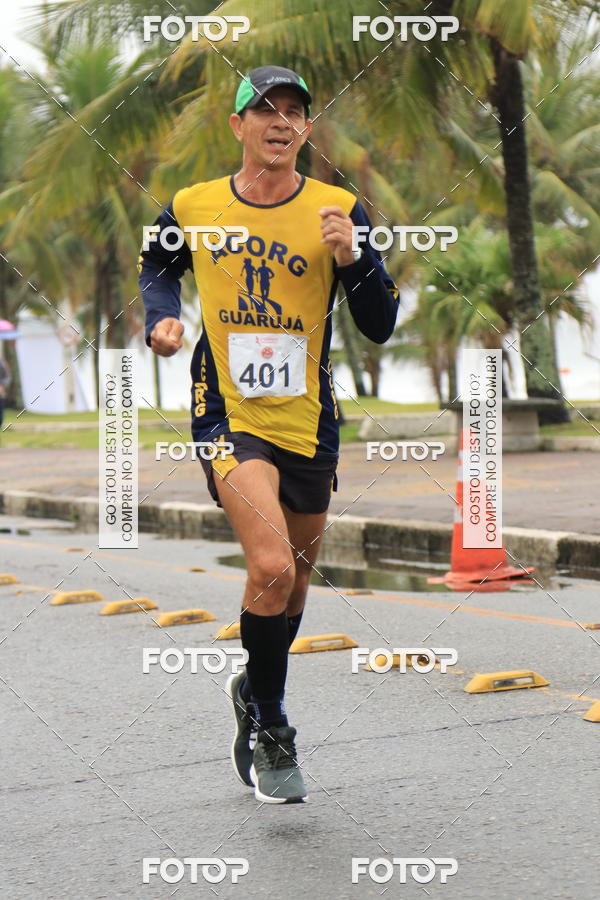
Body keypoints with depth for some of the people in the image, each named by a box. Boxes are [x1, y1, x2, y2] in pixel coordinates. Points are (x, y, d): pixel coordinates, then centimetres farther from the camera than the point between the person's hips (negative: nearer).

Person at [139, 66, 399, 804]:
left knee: (293, 578, 16)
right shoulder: (191, 209, -2)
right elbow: (158, 266, 21)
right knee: (272, 567, -22)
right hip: (226, 415, -2)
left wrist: (352, 258, -20)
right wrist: (161, 317, 1)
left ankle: (257, 697, 45)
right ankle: (268, 719, 2)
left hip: (307, 424, 3)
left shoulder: (339, 211, -4)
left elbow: (379, 327, -4)